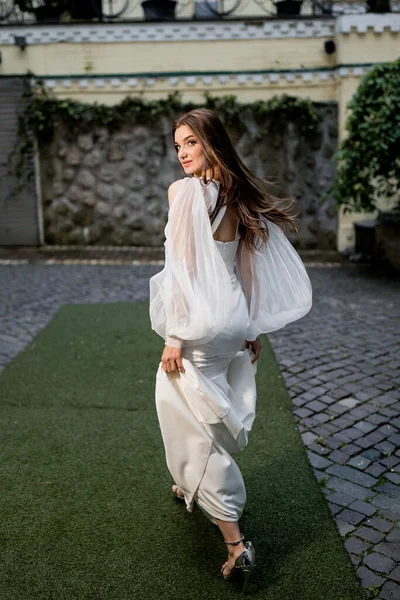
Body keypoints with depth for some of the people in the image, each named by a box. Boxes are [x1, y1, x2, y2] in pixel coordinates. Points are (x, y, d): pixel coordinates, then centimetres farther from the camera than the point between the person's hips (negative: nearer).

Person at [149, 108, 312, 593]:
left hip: (201, 322, -8)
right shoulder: (240, 196, 7)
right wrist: (252, 329, 15)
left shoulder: (184, 191, -14)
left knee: (195, 422, 2)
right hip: (233, 320, 8)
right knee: (205, 411, 26)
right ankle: (191, 486, 49)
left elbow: (182, 267, -18)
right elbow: (250, 268, 9)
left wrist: (173, 337, -14)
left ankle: (235, 544, 5)